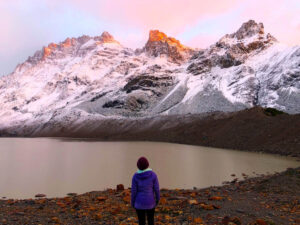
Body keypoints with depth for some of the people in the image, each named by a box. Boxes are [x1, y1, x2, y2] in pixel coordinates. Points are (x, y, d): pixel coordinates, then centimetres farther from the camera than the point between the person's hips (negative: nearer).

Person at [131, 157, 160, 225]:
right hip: (150, 202, 0)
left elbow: (134, 191, -9)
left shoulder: (135, 176, -14)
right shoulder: (153, 174, -13)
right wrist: (158, 199, 10)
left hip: (139, 202, 0)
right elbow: (156, 189, -7)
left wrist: (132, 202, 6)